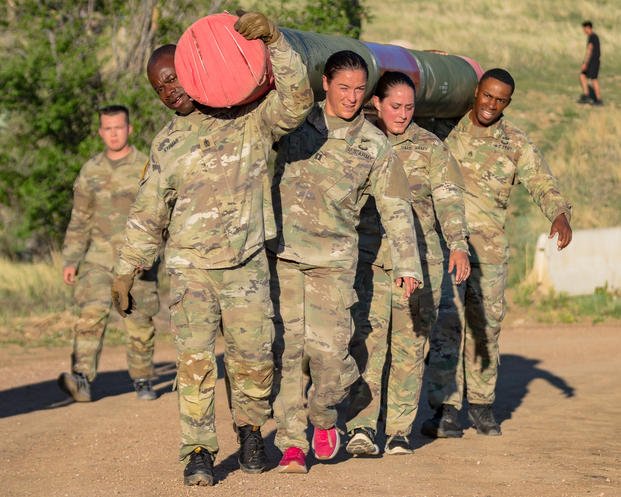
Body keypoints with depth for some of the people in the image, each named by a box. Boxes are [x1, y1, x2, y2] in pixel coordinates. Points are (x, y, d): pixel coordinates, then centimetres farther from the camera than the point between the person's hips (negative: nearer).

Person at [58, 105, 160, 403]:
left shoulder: (147, 168, 2)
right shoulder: (90, 171, 10)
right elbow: (79, 220, 14)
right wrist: (70, 260, 8)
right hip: (99, 257, 1)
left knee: (140, 323, 2)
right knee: (91, 314, -16)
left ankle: (143, 380, 17)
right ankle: (82, 379, -23)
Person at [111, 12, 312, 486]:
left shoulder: (253, 120, 2)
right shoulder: (170, 141, 12)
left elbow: (297, 100, -16)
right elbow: (148, 212, 15)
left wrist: (272, 38, -23)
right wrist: (126, 270, 12)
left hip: (246, 265, -2)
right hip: (191, 266, 2)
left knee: (254, 358, -2)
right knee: (195, 360, -9)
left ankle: (250, 428, 23)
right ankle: (199, 452, -2)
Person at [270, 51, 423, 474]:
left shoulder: (374, 145, 6)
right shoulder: (296, 123, 7)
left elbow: (396, 208, 9)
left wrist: (408, 264, 5)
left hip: (333, 260, -1)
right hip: (282, 253, 1)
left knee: (329, 349, -9)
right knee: (286, 348, -3)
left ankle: (324, 419, 20)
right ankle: (291, 442, 6)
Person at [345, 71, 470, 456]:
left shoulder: (430, 146, 6)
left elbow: (448, 197, -2)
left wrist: (458, 245, -14)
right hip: (369, 257, -1)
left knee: (410, 345, 3)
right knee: (366, 340, -12)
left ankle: (400, 432, 9)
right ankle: (361, 427, -15)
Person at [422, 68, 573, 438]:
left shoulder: (516, 143, 6)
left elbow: (543, 184, -2)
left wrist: (560, 214, -21)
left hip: (490, 246, 2)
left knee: (486, 326, 8)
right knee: (447, 322, -9)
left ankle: (481, 402, 22)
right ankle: (446, 407, -7)